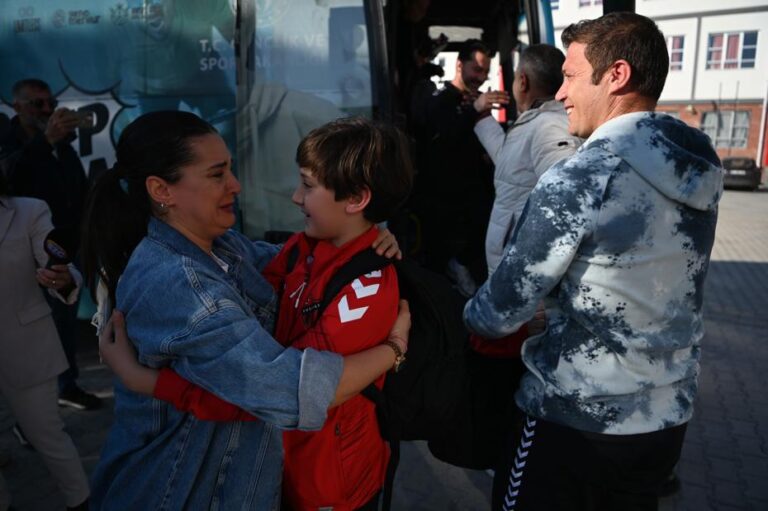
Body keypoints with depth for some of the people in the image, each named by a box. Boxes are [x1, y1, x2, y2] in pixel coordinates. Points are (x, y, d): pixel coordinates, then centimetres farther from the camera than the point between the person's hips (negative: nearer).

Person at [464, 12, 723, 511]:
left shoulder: (577, 181, -24)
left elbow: (504, 308, -16)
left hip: (576, 419, -7)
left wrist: (462, 318, 6)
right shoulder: (699, 170, 1)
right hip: (667, 416, 7)